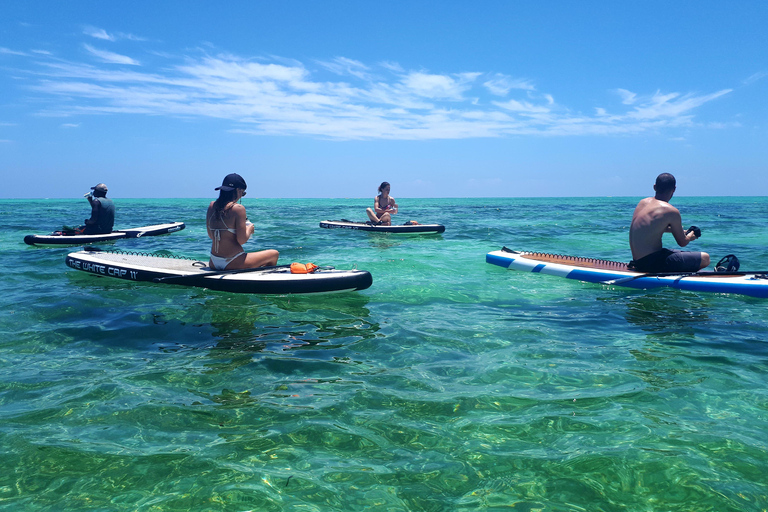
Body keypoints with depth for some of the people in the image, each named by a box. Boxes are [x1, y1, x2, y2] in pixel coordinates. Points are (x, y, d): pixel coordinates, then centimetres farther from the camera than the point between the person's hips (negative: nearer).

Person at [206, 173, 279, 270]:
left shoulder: (212, 206, 6)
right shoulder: (238, 208, -14)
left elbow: (211, 236, 13)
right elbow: (242, 240, -17)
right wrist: (249, 229, 3)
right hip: (232, 264, -8)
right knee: (274, 254, 9)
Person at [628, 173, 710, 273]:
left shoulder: (642, 202, 9)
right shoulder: (671, 211, -13)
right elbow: (682, 243, -1)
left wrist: (674, 229, 28)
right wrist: (690, 237, 22)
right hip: (652, 263, -9)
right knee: (705, 258, -4)